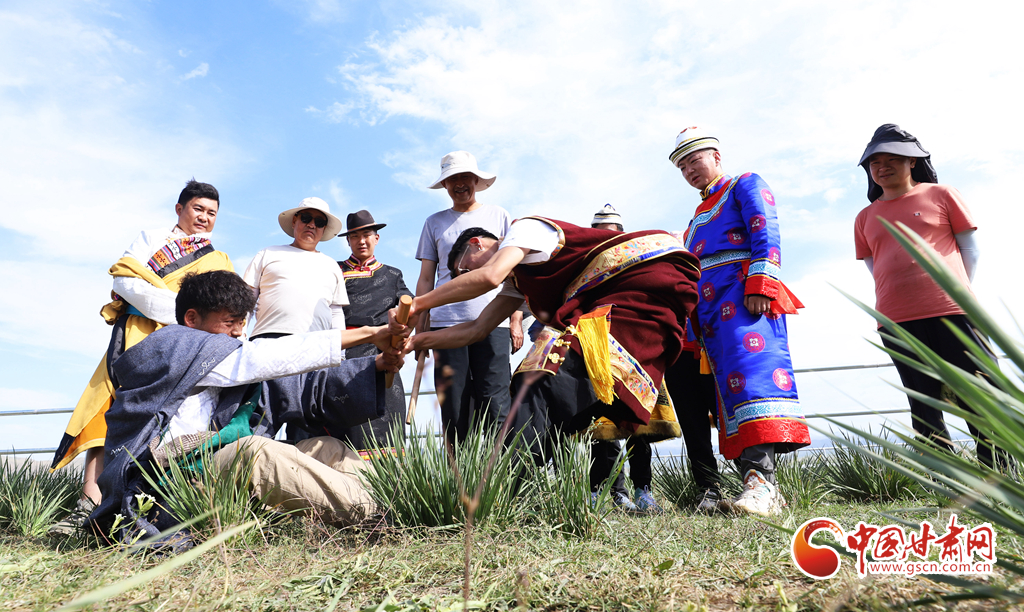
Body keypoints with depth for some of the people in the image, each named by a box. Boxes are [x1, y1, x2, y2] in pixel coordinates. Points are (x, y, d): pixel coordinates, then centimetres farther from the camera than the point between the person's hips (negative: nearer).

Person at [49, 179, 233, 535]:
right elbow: (126, 280, 2)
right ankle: (90, 500, -15)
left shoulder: (221, 262, 24)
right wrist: (180, 312, -10)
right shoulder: (152, 239, 18)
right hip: (142, 334, -1)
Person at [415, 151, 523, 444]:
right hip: (446, 323, 1)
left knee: (495, 407, -6)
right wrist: (421, 323, 7)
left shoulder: (499, 216, 15)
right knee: (453, 409, 0)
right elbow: (426, 278, 16)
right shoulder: (434, 223, 18)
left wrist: (516, 319, 3)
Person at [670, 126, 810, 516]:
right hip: (707, 306, 7)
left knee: (752, 368, -25)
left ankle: (762, 480, -33)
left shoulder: (746, 185, 13)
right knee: (731, 384, -4)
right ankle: (766, 490, -6)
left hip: (742, 292, -7)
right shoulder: (699, 215, 34)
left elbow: (766, 233, -4)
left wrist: (760, 282, -20)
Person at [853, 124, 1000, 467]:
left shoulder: (941, 195, 9)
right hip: (896, 322, 2)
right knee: (925, 412, 5)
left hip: (951, 312, -2)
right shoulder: (865, 218, 15)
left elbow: (970, 249, 10)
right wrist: (902, 295, 9)